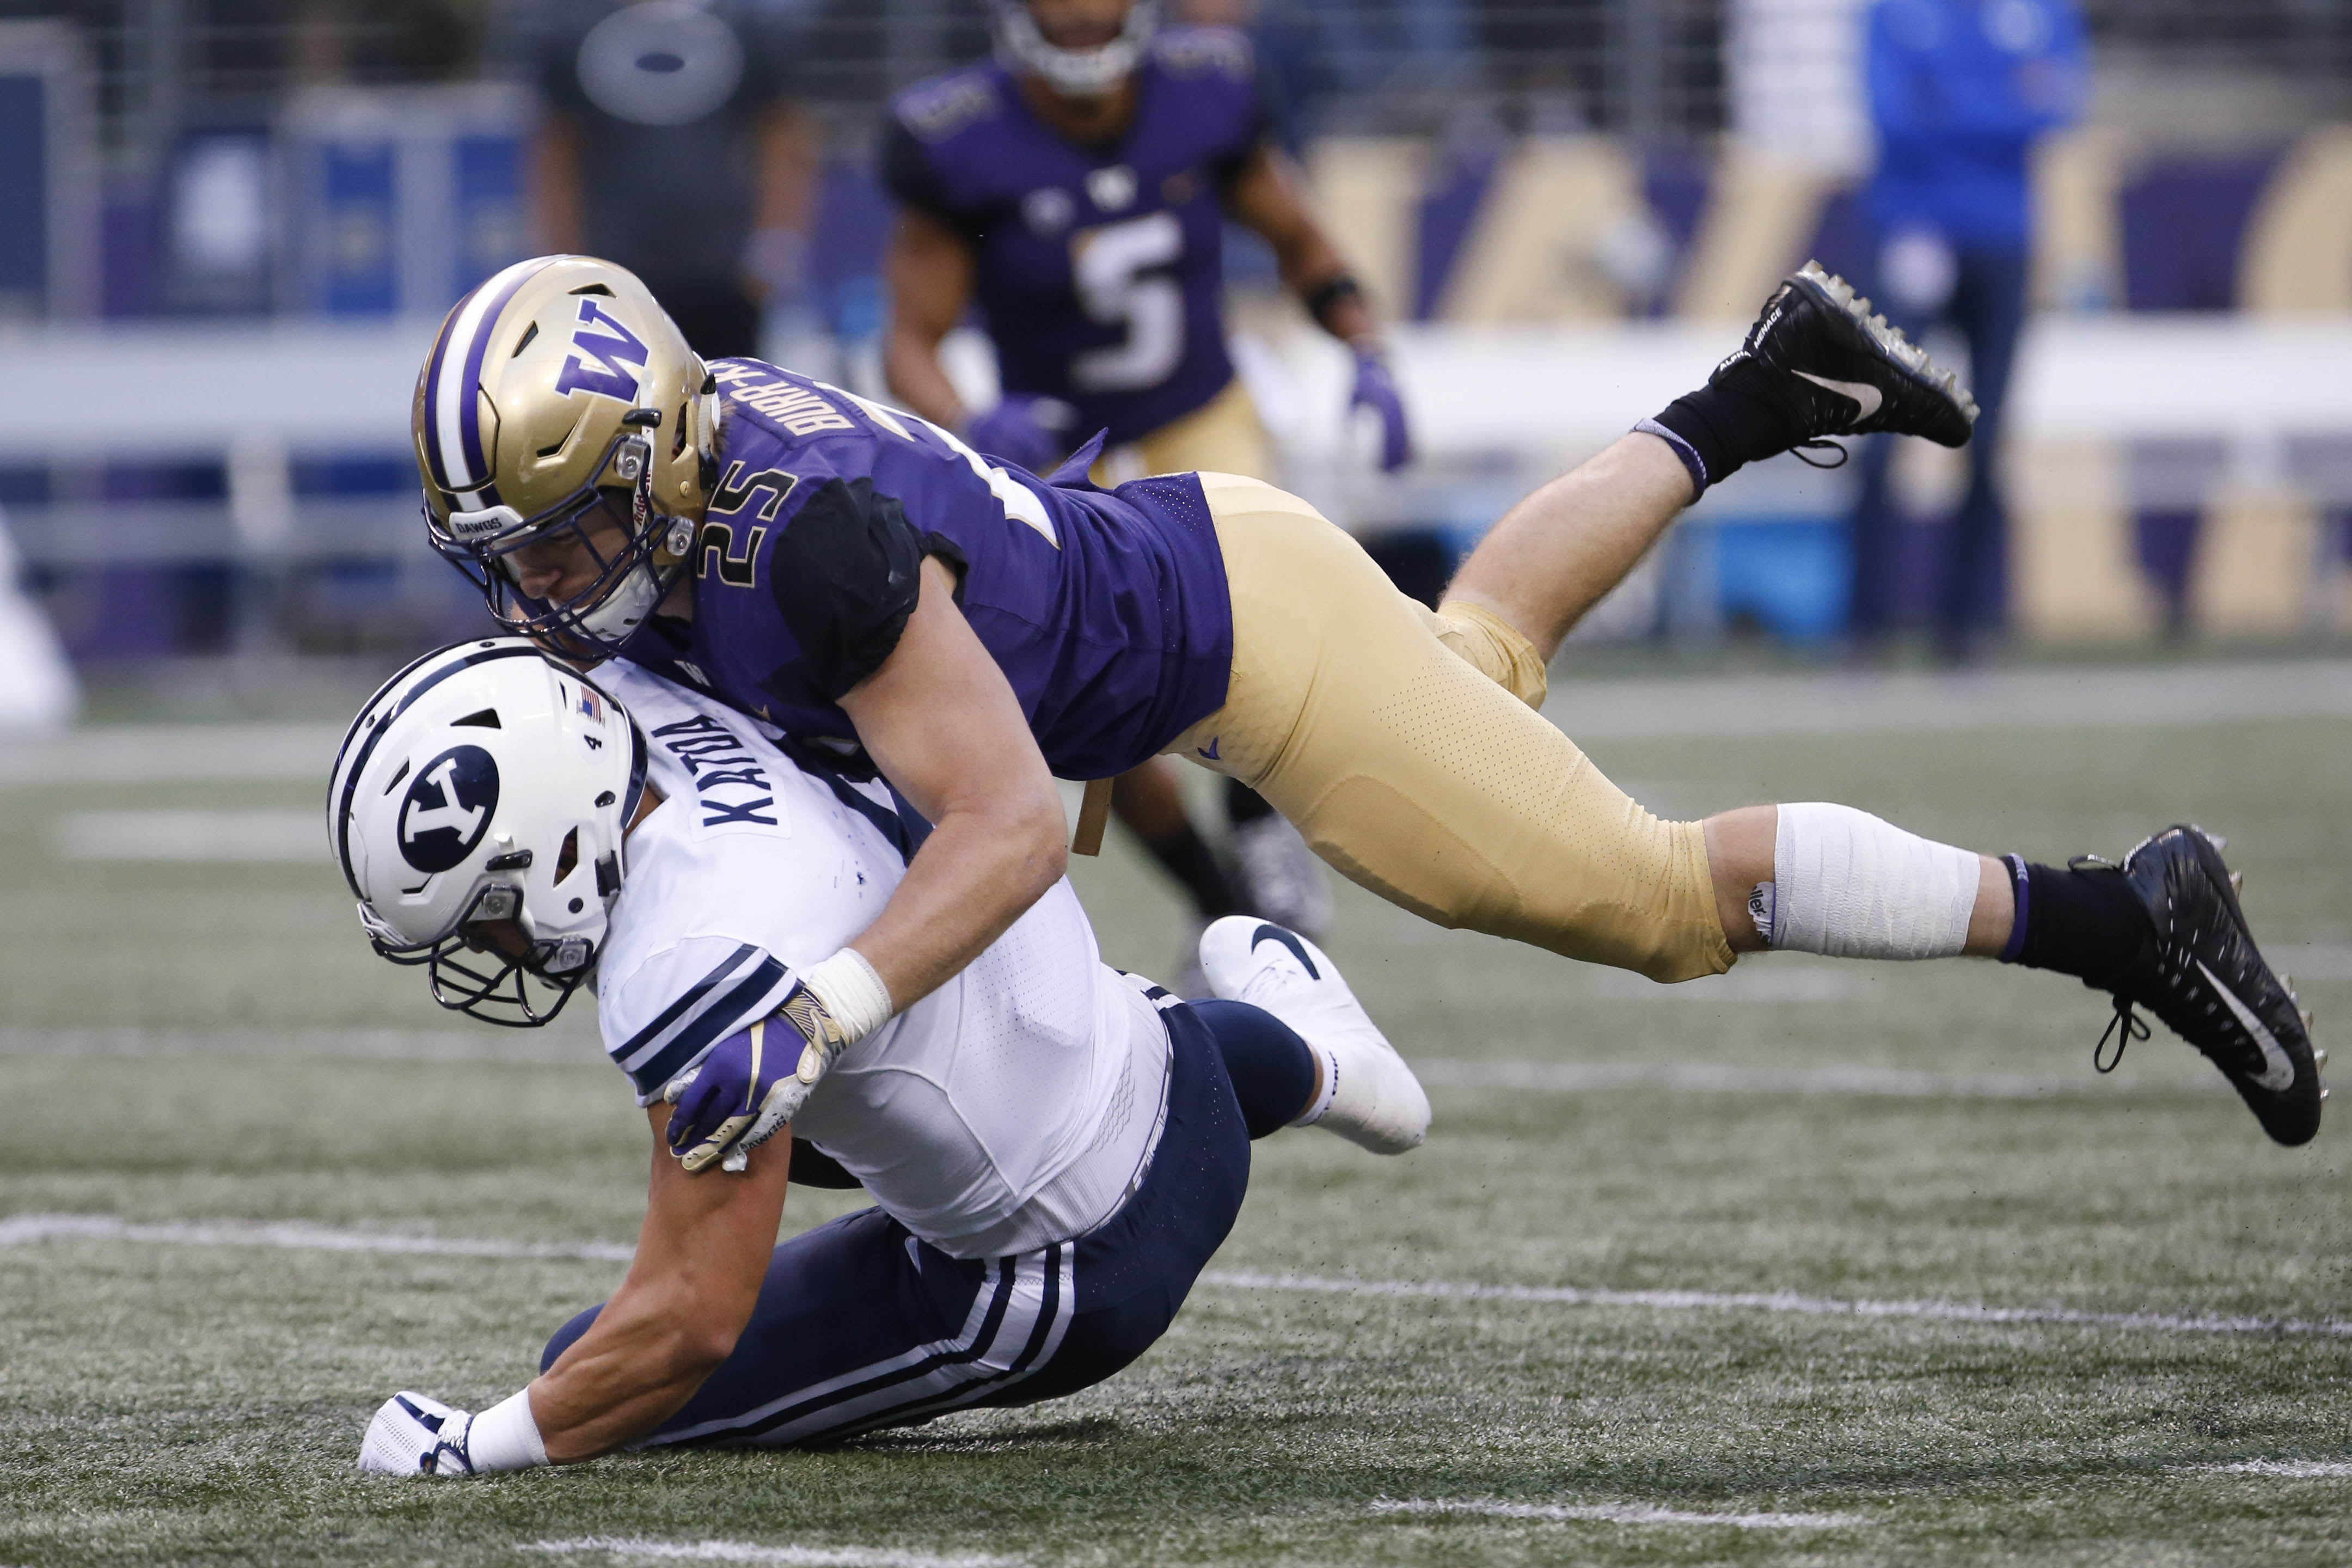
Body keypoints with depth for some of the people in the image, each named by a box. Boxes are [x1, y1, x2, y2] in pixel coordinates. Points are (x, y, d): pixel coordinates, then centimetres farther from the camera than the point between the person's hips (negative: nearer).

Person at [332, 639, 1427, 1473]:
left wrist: (473, 1447, -25)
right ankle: (1281, 1056, 29)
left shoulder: (694, 966, -36)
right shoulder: (632, 703, -11)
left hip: (1076, 1282, -9)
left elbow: (694, 1319, -33)